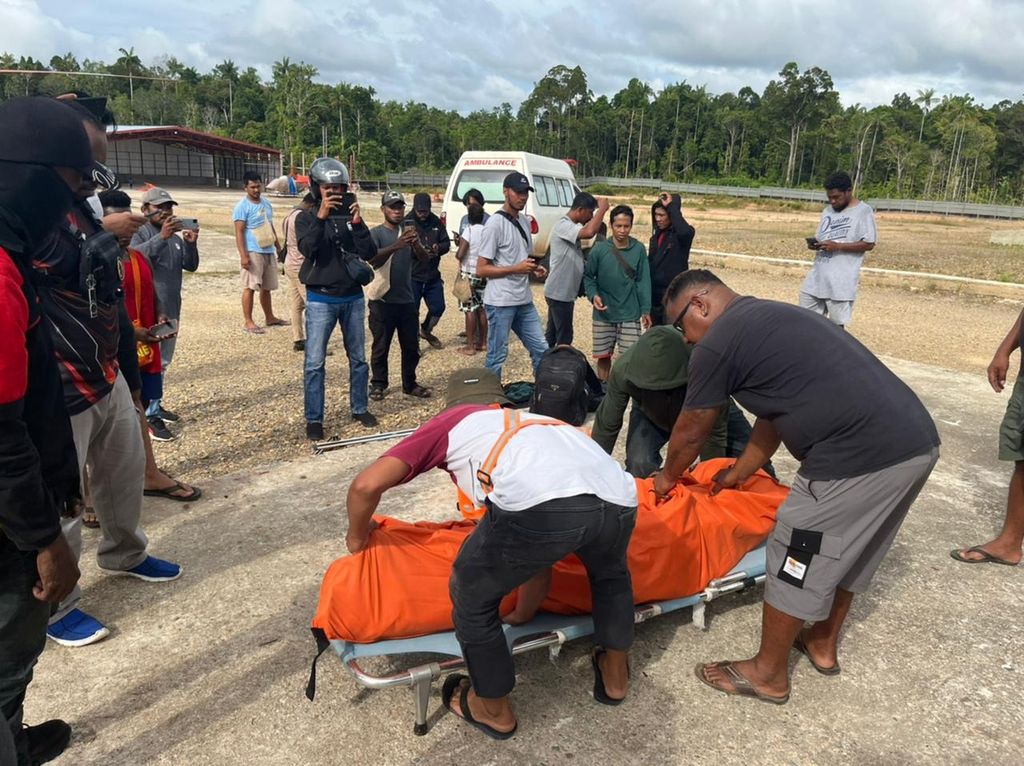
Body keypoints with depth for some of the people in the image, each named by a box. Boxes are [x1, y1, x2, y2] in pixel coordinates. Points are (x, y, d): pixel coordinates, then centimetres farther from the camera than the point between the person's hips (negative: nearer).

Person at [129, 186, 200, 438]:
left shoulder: (176, 236, 10)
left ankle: (156, 405, 29)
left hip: (172, 310, 7)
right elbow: (136, 255, -28)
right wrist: (162, 236, -40)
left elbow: (191, 266, 5)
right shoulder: (140, 234, -8)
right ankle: (150, 416, -5)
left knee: (163, 362, 16)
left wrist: (191, 244, -13)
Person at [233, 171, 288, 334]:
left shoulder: (266, 204, 14)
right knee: (250, 287, -5)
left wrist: (279, 248, 21)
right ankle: (248, 322, -2)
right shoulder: (243, 206, -9)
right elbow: (239, 232, -13)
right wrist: (243, 255, -21)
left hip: (268, 251, 7)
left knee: (266, 287, 15)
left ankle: (270, 318, 26)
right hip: (253, 252, -7)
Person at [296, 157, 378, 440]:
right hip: (321, 300, -3)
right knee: (314, 363, -2)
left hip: (353, 298, 3)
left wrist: (357, 223, -17)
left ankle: (360, 409, 27)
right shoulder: (306, 218, -2)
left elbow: (369, 254, -6)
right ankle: (314, 419, 7)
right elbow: (307, 249, -21)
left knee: (358, 358, 12)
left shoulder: (351, 216, 5)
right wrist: (320, 217, -27)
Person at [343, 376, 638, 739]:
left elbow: (366, 485, 18)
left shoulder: (448, 423, 29)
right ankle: (614, 675, 56)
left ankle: (493, 709, 42)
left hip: (538, 502, -6)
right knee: (610, 573, 41)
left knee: (472, 596, 24)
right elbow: (541, 543, 43)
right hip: (618, 499, 6)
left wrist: (357, 536, 39)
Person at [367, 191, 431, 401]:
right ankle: (378, 384, 17)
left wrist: (416, 244, -29)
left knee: (411, 346, 10)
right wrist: (396, 246, -38)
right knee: (381, 347, 4)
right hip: (383, 301, -4)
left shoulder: (408, 232, 9)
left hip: (407, 300, 4)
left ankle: (410, 384, 23)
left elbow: (425, 258, -6)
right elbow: (373, 260, -22)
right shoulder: (376, 233, -4)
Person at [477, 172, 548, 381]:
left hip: (524, 301, 8)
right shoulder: (495, 224, -13)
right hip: (500, 302, -8)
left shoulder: (525, 221, 12)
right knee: (497, 356, 0)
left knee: (541, 349, 13)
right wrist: (516, 269, -21)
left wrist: (535, 269, 3)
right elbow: (481, 269, -14)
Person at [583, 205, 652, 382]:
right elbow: (588, 276, 2)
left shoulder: (638, 249, -3)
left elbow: (643, 281, 0)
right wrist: (593, 295, -16)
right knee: (603, 356, 10)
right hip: (603, 315, 0)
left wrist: (646, 310, -2)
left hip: (630, 314, 0)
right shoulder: (599, 249, -7)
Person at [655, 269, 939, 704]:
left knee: (796, 562, 7)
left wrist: (668, 478, 26)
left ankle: (768, 674, 25)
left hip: (860, 456, -9)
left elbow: (690, 432, 8)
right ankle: (823, 644, 44)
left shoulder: (717, 343, -4)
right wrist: (737, 475, 38)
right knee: (851, 551, 25)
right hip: (919, 440, 9)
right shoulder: (772, 318, 23)